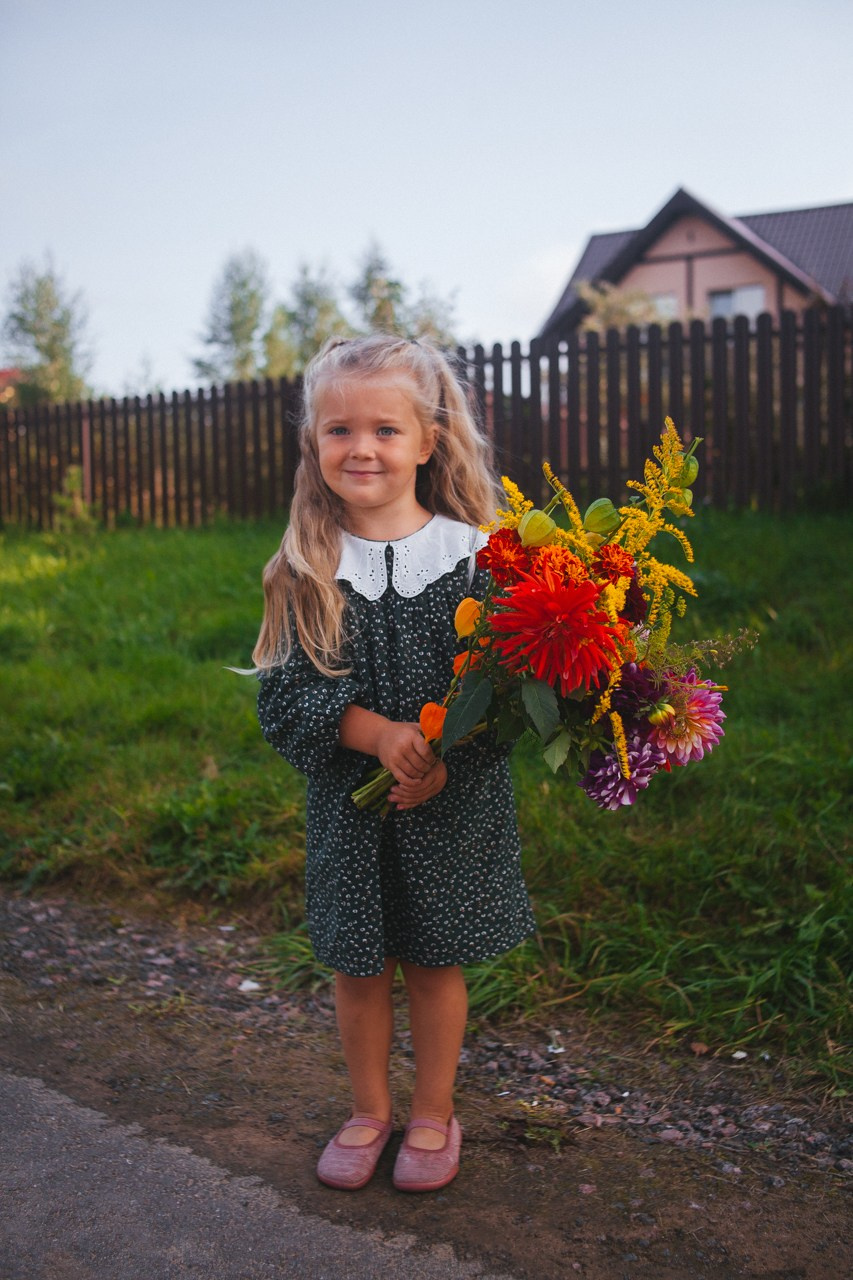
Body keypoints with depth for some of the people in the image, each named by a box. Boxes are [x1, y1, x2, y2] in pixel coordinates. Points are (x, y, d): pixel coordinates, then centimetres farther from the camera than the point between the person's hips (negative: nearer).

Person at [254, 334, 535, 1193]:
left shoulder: (470, 554, -7)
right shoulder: (304, 570, -3)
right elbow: (284, 698, -8)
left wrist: (448, 765, -21)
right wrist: (378, 734, -22)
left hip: (453, 804, -1)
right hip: (347, 803, 2)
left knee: (435, 961, 13)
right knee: (355, 964, 13)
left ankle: (433, 1115, 36)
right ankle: (368, 1111, 38)